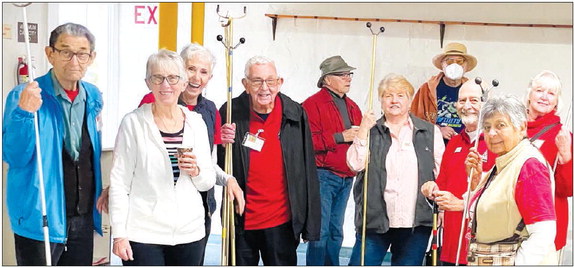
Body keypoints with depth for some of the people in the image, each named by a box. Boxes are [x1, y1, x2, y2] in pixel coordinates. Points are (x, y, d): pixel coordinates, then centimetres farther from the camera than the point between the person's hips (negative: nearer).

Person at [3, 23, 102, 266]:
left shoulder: (93, 96, 5)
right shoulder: (23, 96, -11)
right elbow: (14, 157, -17)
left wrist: (101, 192, 12)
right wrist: (24, 113, -30)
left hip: (83, 218, 5)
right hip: (40, 219, -5)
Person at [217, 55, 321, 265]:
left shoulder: (295, 115, -1)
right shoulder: (230, 113, -4)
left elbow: (308, 174, 1)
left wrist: (311, 223, 0)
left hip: (282, 221, 0)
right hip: (241, 221, 0)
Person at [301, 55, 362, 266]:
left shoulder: (352, 107, 18)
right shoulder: (313, 104, -7)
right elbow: (309, 141, -18)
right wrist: (340, 137, -18)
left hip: (346, 177, 8)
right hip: (324, 175, -8)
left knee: (336, 232, 15)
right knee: (320, 231, -9)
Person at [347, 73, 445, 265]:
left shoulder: (430, 132, 9)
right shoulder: (371, 131, 9)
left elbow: (442, 172, 8)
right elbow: (355, 164, -4)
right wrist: (363, 131, -10)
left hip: (416, 221, 1)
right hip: (375, 220, 0)